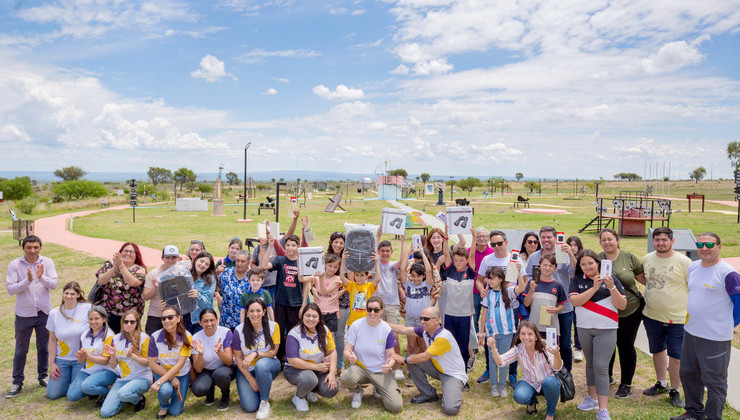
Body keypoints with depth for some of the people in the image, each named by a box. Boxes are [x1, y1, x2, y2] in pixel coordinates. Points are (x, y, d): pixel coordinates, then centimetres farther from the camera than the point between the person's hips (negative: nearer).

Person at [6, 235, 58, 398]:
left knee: (43, 347, 14)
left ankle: (43, 377, 30)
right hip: (24, 313, -1)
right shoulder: (14, 265, -6)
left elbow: (54, 284, -10)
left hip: (44, 312, 1)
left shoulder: (47, 262, -4)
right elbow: (10, 289, -11)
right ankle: (17, 382, 20)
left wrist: (41, 277, -28)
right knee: (21, 350, 8)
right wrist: (27, 281, -26)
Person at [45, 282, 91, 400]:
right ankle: (67, 377, 27)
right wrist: (51, 363, 3)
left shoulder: (87, 308, -9)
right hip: (61, 359, 3)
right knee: (52, 394, -1)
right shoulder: (54, 313, 1)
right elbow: (52, 340, 7)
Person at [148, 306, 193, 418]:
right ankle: (163, 406, 3)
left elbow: (180, 364, -22)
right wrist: (172, 379, -19)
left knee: (175, 412, -2)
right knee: (165, 390, -33)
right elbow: (152, 364, -12)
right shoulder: (155, 337, -18)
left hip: (182, 374, 0)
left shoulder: (186, 337, -19)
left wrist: (159, 382, -30)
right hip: (162, 372, 0)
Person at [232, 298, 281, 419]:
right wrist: (251, 380, -9)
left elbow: (273, 352, -9)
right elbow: (238, 358, -5)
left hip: (268, 365, -1)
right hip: (247, 370, 1)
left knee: (261, 364, -38)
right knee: (249, 407, -18)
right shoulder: (239, 331, -9)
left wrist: (255, 354, -26)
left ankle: (265, 401, -16)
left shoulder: (273, 326, -9)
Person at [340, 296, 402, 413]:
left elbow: (391, 356, -3)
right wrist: (350, 356, -31)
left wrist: (389, 364, -27)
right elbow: (347, 350, -6)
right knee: (345, 378, -36)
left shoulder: (386, 329, -7)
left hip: (381, 372, 0)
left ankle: (379, 389, 18)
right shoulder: (356, 325, -8)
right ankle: (357, 392, 3)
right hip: (360, 367, 0)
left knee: (396, 406, -17)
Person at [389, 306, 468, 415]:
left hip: (454, 375, -7)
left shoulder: (443, 337, -30)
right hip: (438, 368, 8)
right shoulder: (425, 330, -6)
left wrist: (403, 360, -17)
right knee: (412, 360, -12)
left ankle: (454, 393, 9)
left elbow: (424, 357, -26)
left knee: (450, 409, -27)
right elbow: (403, 330, -2)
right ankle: (429, 394, 4)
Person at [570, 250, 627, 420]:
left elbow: (622, 305, -7)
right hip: (584, 329, 3)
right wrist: (594, 287, -20)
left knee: (601, 367, -8)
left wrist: (612, 287, -21)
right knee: (590, 363, 17)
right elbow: (575, 301, -13)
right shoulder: (577, 280, 2)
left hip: (606, 329, -3)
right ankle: (592, 398, 32)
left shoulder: (611, 279, -4)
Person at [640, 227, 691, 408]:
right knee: (657, 351, 19)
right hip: (651, 316, 5)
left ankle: (674, 391, 21)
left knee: (676, 356, 2)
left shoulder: (683, 261, -11)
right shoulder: (647, 259, 3)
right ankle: (661, 383, 38)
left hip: (677, 318, -5)